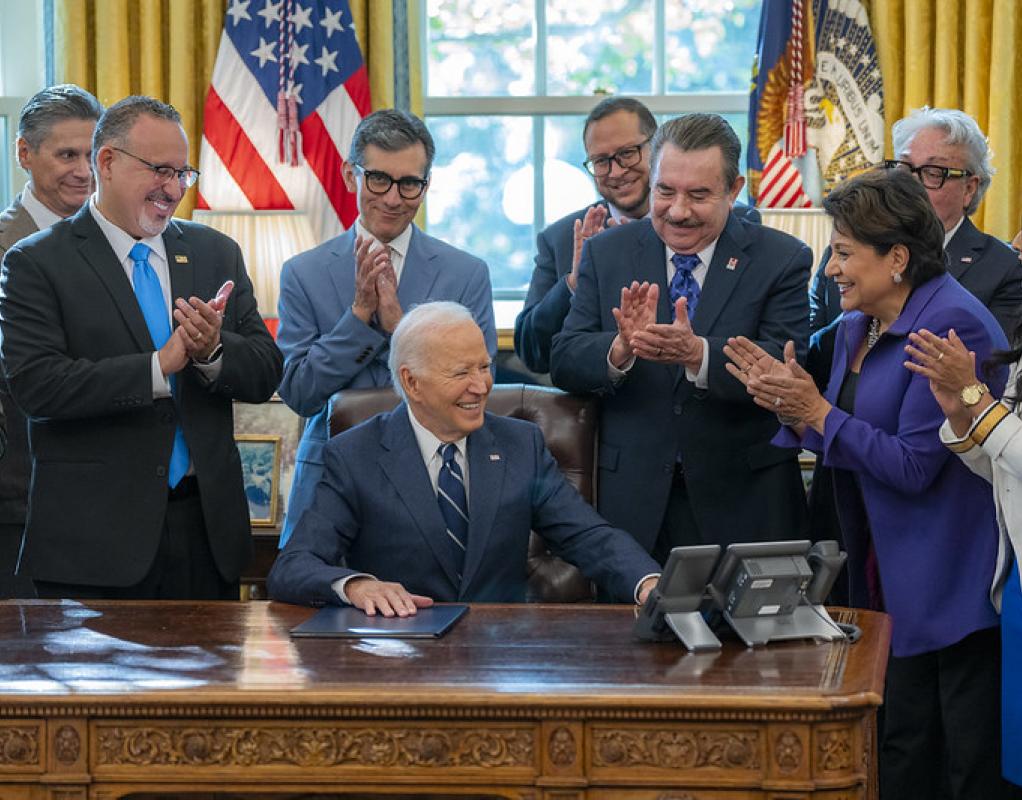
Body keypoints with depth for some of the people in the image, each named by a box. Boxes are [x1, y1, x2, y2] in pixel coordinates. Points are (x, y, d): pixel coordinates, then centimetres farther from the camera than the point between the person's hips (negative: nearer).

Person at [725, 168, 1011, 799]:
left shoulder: (953, 326, -18)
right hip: (892, 580, 9)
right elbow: (849, 449, 14)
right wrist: (792, 405, -2)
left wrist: (817, 411, -14)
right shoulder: (858, 327, 11)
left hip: (954, 587, -9)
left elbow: (912, 465, -21)